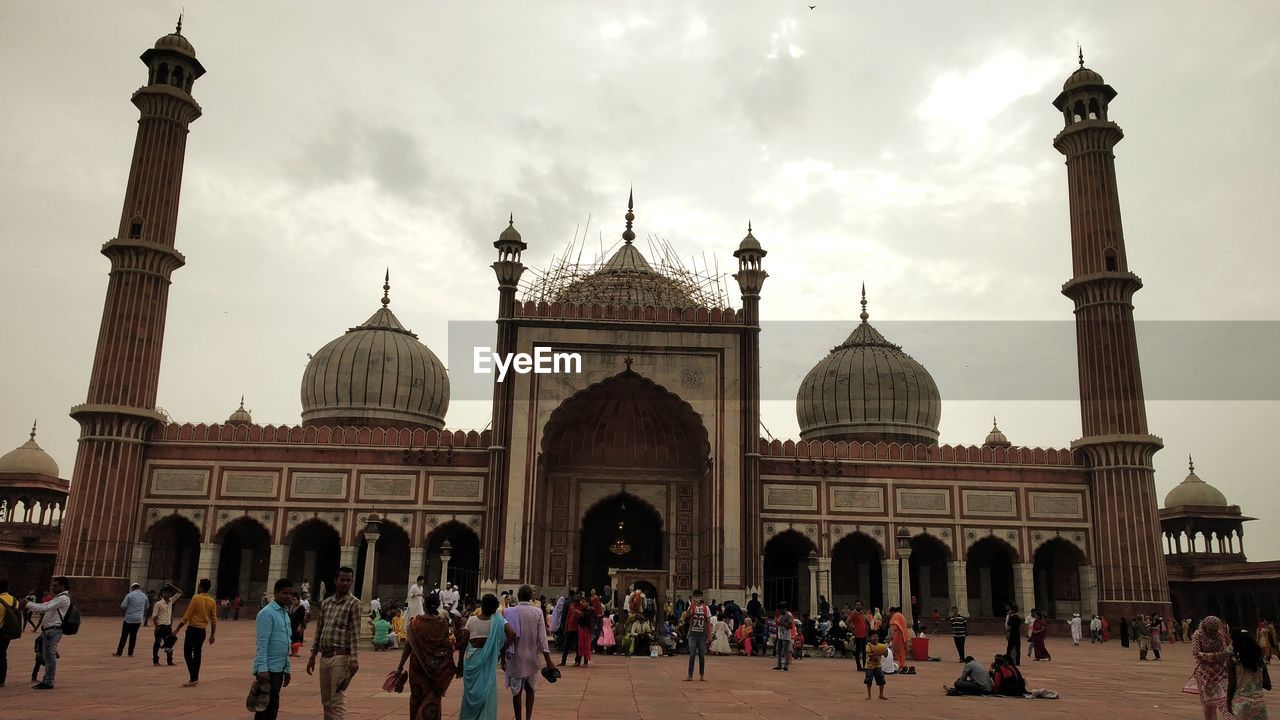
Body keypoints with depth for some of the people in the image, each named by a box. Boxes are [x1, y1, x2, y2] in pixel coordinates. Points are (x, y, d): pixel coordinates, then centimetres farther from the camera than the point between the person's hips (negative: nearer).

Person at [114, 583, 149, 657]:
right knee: (133, 635, 11)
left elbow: (123, 606, -11)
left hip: (129, 618, -3)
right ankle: (130, 653, 12)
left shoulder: (130, 595, -7)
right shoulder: (144, 596, 7)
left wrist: (126, 610, 9)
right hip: (139, 619, 4)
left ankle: (119, 652, 11)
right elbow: (146, 608, 16)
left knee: (124, 636, 5)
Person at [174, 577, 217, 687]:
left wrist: (177, 629, -5)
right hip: (202, 631, 5)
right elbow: (214, 620, 5)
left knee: (187, 653, 0)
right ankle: (195, 678, 17)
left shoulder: (196, 598, -11)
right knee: (197, 653, 14)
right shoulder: (212, 601, 4)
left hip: (192, 629, -5)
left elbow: (187, 616, -12)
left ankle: (193, 678, -8)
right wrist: (212, 635, 12)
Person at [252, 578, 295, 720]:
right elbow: (262, 643, -17)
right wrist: (262, 669, -23)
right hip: (268, 669, -8)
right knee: (270, 707, -8)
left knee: (267, 706, 12)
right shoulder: (267, 613, -12)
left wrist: (287, 669, 18)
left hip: (278, 668, 8)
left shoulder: (285, 614, 14)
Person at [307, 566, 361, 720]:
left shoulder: (354, 603, -4)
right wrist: (313, 656, 14)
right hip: (324, 656, 6)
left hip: (340, 657, -6)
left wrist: (354, 658, -18)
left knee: (337, 701, -8)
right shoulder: (326, 602, 13)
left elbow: (355, 633, -10)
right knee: (326, 701, 11)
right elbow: (319, 630, 17)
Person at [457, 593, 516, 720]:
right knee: (487, 693, 11)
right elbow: (512, 633, -22)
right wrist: (503, 650, -9)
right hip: (488, 662, -1)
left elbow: (463, 644, -3)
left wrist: (460, 664, 6)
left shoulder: (471, 620, -4)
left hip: (471, 660, 1)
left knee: (470, 692, 18)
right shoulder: (498, 621, -7)